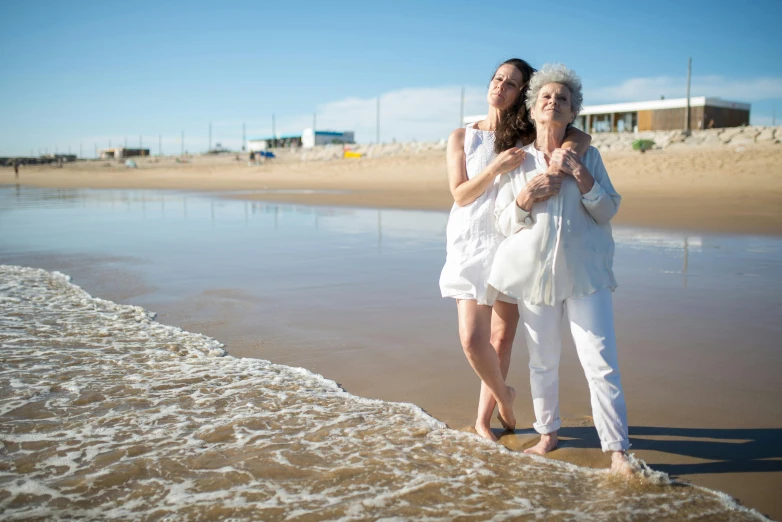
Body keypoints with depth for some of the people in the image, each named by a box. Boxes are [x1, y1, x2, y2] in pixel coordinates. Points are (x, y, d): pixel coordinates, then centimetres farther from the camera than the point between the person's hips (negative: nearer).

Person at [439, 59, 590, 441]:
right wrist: (496, 168, -19)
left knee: (503, 337, 5)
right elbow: (460, 195, -4)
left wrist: (567, 148, -27)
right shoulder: (461, 137, 4)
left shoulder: (528, 136, 4)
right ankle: (503, 395, 21)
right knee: (472, 338, -10)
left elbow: (580, 137, -5)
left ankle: (483, 417, 23)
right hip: (471, 243, -1)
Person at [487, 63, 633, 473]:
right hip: (535, 271, 1)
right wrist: (527, 195, -15)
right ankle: (547, 432, 32)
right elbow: (504, 222, 3)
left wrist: (579, 174, -12)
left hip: (585, 272, -1)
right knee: (542, 361, 12)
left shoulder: (587, 155, 5)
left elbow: (608, 210, 0)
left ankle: (617, 450, 6)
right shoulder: (517, 160, 4)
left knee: (601, 364, -5)